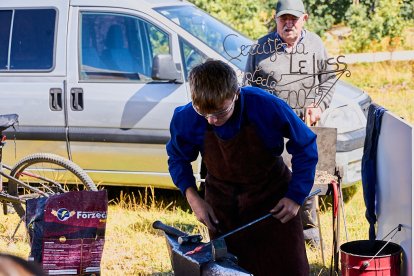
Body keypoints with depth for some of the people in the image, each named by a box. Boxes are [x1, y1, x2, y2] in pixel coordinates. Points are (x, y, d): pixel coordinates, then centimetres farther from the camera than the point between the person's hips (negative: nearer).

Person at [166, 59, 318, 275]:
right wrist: (192, 196, -12)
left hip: (272, 200, -1)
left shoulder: (267, 108, -27)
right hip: (222, 205, 2)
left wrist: (296, 196, -14)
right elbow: (177, 158, 2)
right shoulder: (187, 119, -20)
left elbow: (305, 147, -10)